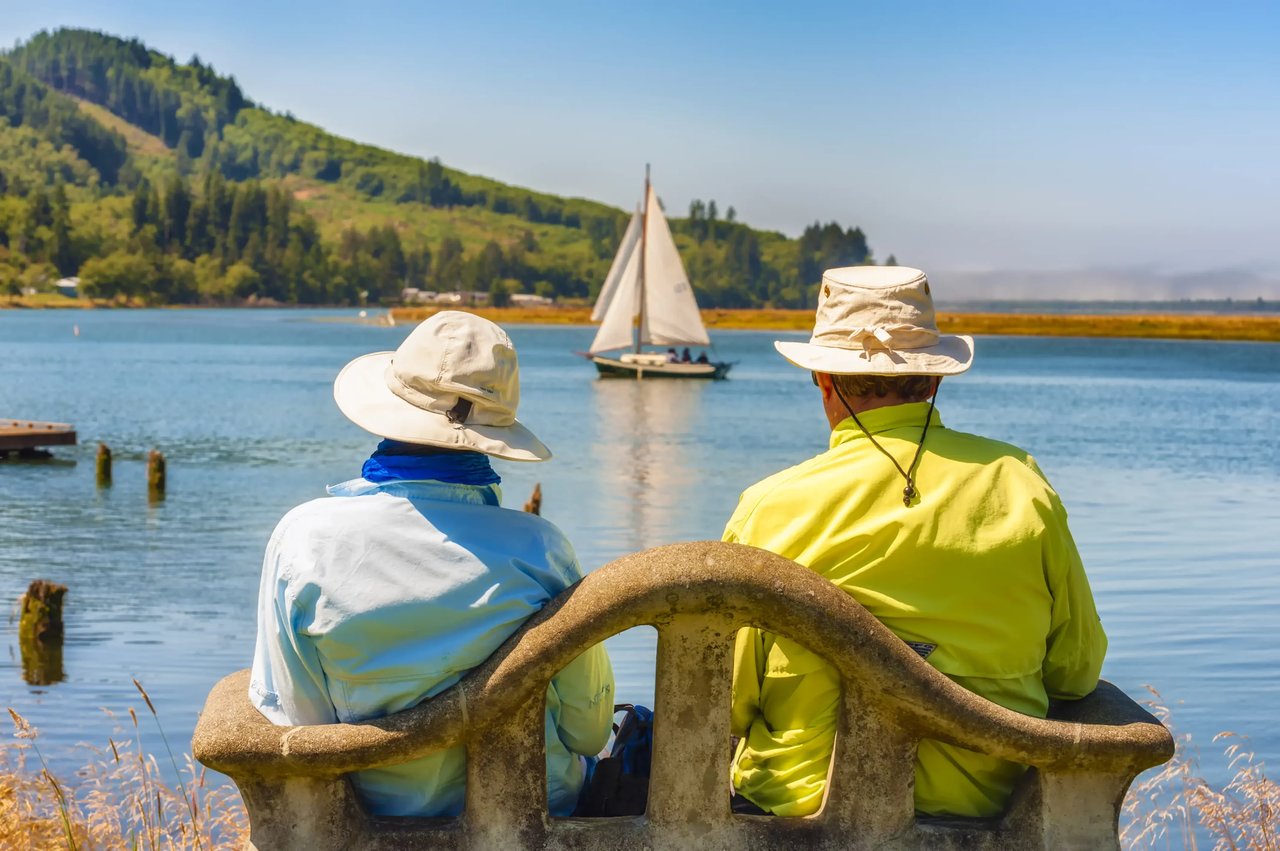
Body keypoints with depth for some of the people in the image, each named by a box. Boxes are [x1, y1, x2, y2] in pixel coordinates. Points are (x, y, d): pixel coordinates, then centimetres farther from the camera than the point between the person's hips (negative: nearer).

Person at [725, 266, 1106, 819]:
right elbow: (1077, 671, 5)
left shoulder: (773, 510, -11)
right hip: (984, 804, 4)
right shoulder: (1021, 486, -4)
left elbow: (723, 706, -4)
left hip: (801, 807, -3)